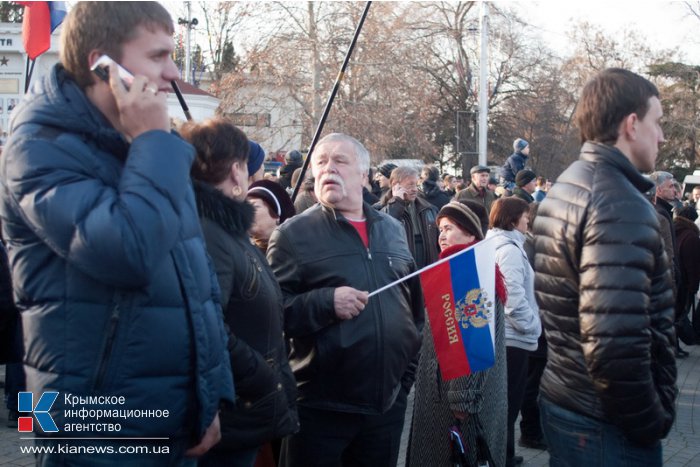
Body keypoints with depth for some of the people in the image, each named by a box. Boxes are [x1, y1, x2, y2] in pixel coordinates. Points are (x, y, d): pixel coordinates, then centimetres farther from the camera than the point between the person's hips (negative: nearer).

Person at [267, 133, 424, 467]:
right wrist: (326, 302, -24)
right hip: (321, 407, -4)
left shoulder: (392, 229, 11)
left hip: (388, 403, 5)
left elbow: (415, 303, 17)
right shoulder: (294, 233, -4)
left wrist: (408, 373, 10)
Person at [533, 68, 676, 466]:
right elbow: (615, 343, -29)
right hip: (607, 424, -9)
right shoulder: (621, 207, -22)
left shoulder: (568, 186, 9)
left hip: (564, 401, 9)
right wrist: (650, 422, -15)